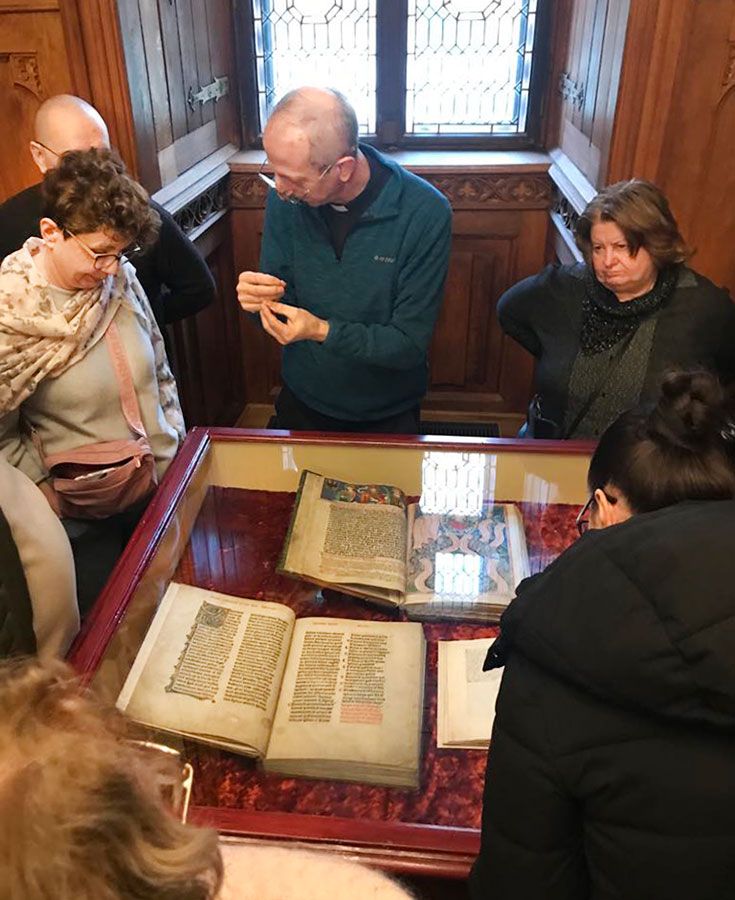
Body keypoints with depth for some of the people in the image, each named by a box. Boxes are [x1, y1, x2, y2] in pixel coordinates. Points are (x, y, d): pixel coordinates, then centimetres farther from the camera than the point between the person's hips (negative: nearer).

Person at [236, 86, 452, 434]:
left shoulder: (425, 213, -24)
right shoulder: (285, 200, -13)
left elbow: (410, 345, -22)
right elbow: (280, 304, -4)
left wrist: (323, 331, -34)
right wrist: (261, 298, -27)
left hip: (387, 415, -3)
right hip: (300, 403, 3)